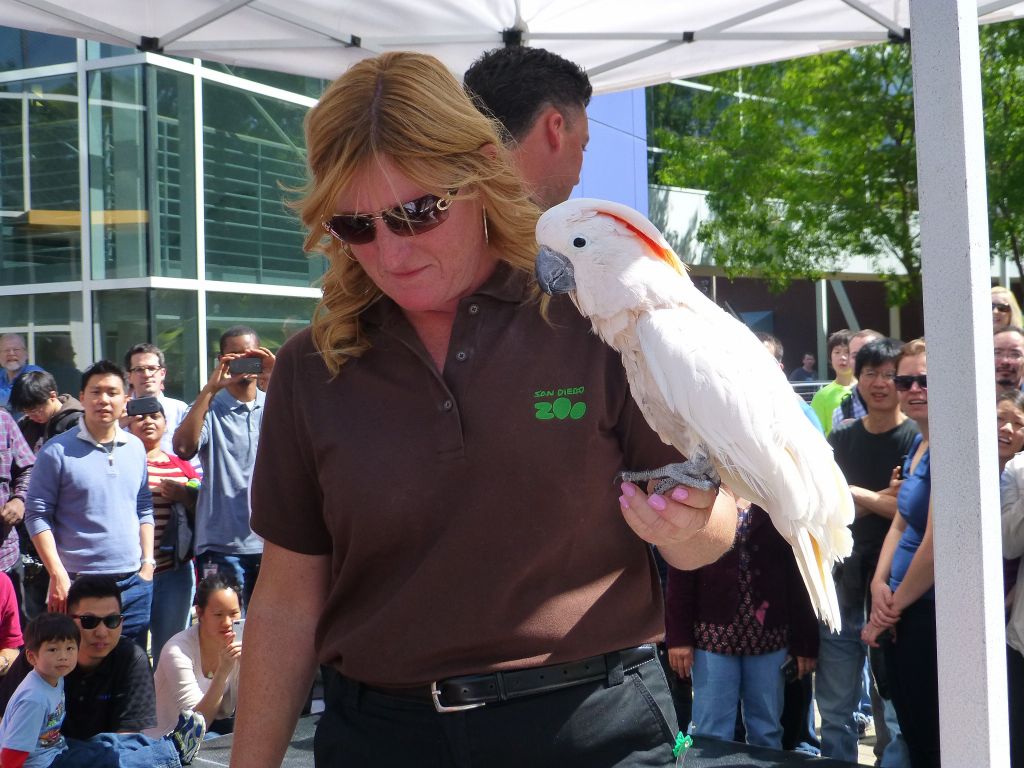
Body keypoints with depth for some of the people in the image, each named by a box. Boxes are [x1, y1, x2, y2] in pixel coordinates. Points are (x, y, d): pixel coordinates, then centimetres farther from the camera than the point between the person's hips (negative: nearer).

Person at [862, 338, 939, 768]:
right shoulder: (918, 444, 10)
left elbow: (936, 543, -22)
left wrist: (894, 606, -9)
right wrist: (880, 584, -1)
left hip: (930, 613, -9)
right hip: (902, 609, 9)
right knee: (913, 733, 18)